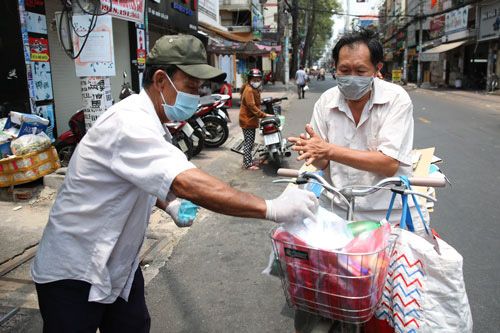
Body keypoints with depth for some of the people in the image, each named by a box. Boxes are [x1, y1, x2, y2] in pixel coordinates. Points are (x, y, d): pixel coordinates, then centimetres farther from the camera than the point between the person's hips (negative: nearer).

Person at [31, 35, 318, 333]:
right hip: (74, 274, -8)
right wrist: (272, 209, -37)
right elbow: (190, 184, -40)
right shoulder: (130, 123, -28)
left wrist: (169, 204, -1)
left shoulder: (147, 122, 4)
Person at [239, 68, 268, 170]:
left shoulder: (255, 90, 16)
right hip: (247, 120, -10)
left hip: (251, 119, 10)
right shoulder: (249, 90, -17)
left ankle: (248, 161, 26)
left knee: (250, 142, 16)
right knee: (248, 142, -6)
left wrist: (262, 114, 12)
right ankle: (248, 164, -1)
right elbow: (251, 106, -26)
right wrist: (263, 115, -28)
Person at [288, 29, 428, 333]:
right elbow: (322, 162, 3)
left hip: (390, 214, -2)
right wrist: (312, 154, -22)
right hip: (340, 212, 3)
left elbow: (388, 163, -20)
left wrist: (329, 149, -24)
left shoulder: (396, 99, -11)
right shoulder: (326, 101, -1)